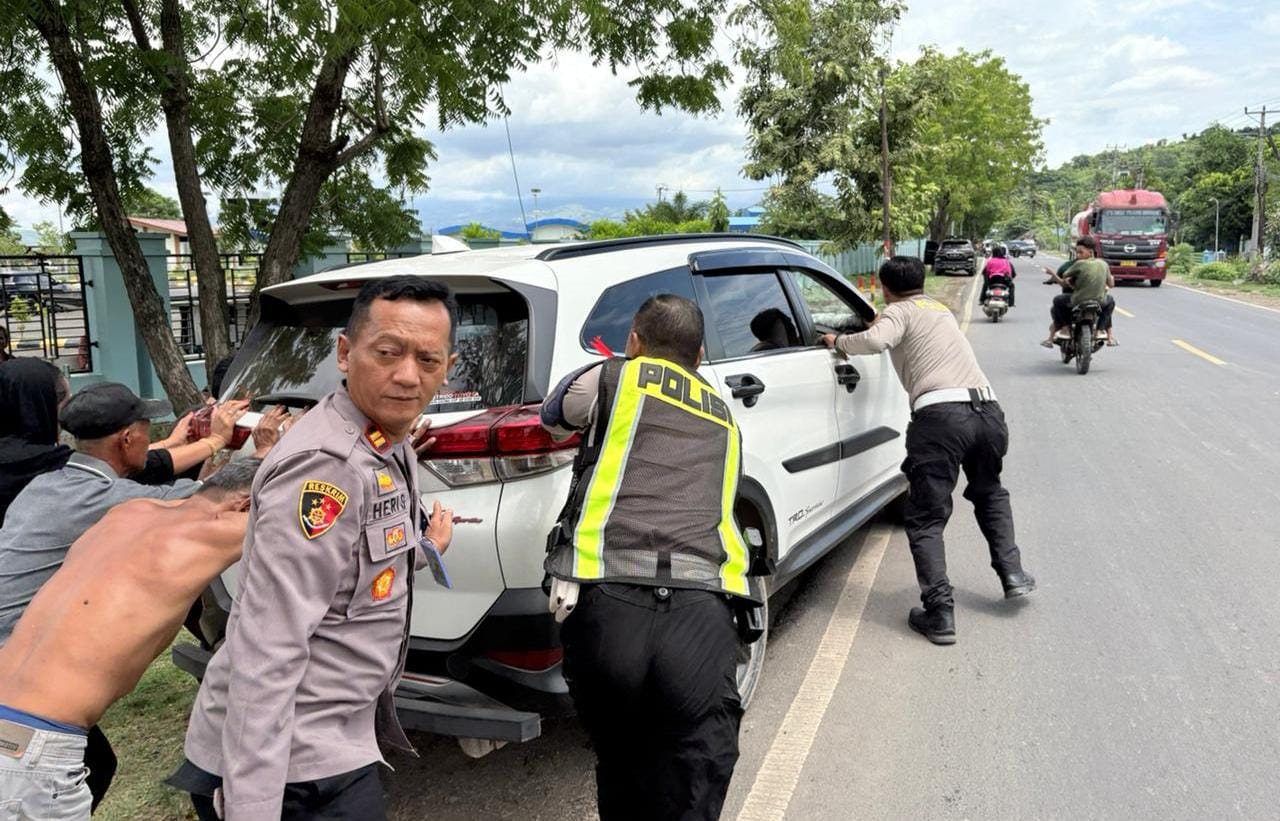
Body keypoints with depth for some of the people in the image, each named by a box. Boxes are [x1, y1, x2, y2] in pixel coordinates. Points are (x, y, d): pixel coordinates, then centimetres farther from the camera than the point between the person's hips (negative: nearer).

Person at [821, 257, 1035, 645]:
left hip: (941, 414, -7)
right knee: (989, 493, 33)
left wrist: (838, 341, 3)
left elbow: (877, 340, -15)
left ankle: (940, 613, -6)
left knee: (926, 519, 1)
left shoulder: (898, 311, 8)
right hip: (987, 409, 7)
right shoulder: (940, 308, 29)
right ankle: (1012, 574, 28)